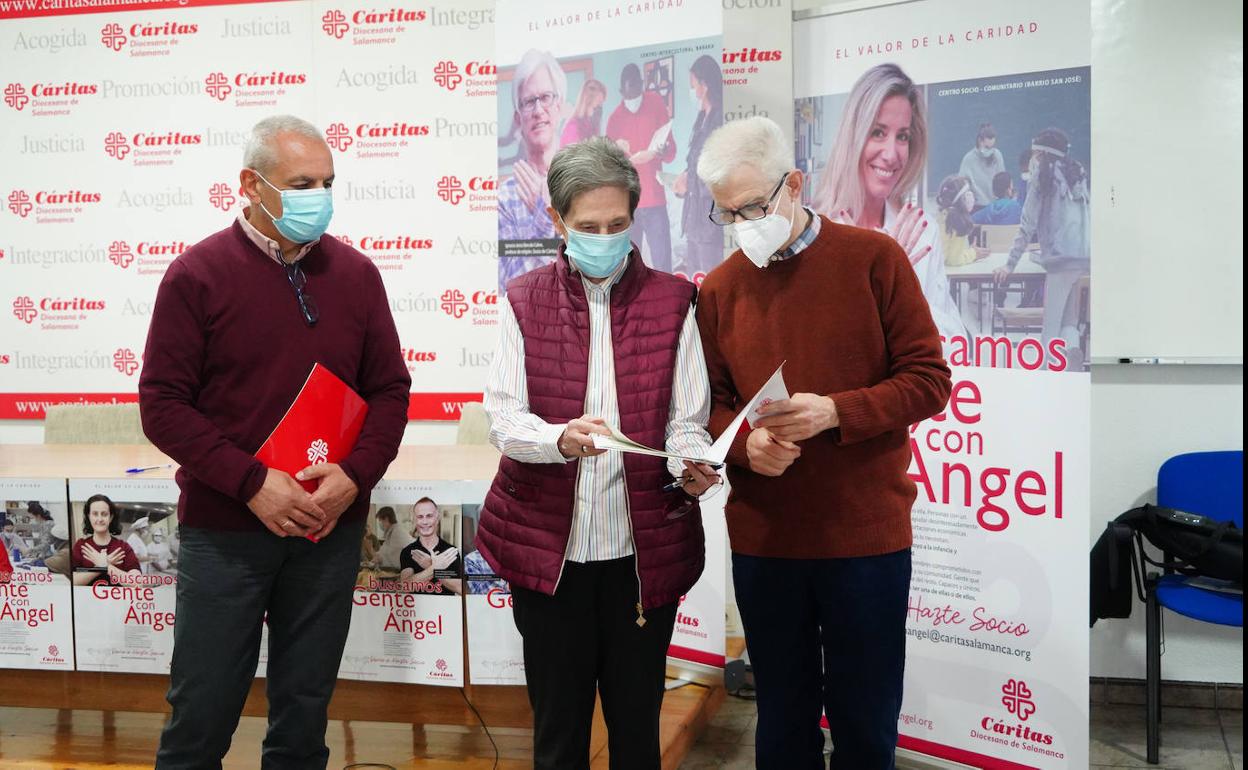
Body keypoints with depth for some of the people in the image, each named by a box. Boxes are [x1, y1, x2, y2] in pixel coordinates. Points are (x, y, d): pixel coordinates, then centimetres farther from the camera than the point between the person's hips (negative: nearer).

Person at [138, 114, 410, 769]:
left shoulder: (354, 273, 5)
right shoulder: (198, 274, -5)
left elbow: (390, 389, 7)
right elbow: (162, 403, -7)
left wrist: (355, 474, -10)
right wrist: (252, 483, -17)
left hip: (331, 528, 3)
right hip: (223, 530, -3)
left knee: (304, 714, 14)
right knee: (202, 713, 6)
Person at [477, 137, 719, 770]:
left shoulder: (671, 302, 3)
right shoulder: (525, 302, 3)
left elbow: (686, 418, 0)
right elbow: (503, 417, -6)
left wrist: (693, 463, -23)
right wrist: (561, 437, -27)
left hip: (644, 548, 0)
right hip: (548, 547, 0)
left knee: (637, 718, 12)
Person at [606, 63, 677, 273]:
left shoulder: (657, 105, 1)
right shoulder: (615, 118, 9)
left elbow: (671, 151, 1)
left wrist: (655, 153, -21)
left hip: (654, 200, -3)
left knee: (662, 265, -9)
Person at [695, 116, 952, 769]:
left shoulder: (874, 258, -3)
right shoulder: (718, 290, 5)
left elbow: (928, 380, -5)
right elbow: (710, 405, 9)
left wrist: (834, 411, -18)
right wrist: (746, 443, -13)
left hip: (866, 535, -2)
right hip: (761, 540, 2)